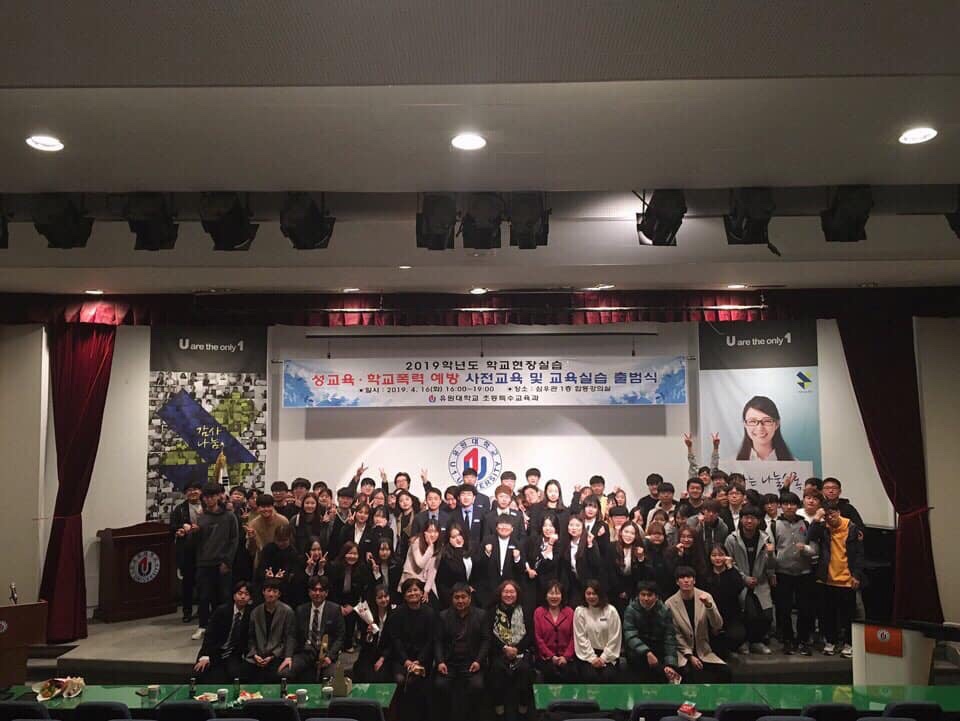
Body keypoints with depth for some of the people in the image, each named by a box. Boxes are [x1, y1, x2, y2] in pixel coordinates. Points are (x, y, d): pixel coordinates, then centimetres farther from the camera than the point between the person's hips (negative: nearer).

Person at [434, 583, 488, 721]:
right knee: (440, 685, -24)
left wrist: (478, 661, -10)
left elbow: (485, 640, 3)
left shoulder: (480, 615, 7)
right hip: (449, 662, 1)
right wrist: (440, 662, -9)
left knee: (477, 686, -26)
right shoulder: (444, 616, 10)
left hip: (471, 662, -1)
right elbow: (438, 641, 5)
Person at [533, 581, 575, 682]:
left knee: (571, 673, -28)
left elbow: (573, 637, 6)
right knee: (552, 672, -31)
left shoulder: (569, 612, 11)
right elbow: (538, 638, 2)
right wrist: (551, 656, -6)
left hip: (566, 657, 1)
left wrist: (566, 657, -7)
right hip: (546, 657, -1)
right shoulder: (538, 612, 7)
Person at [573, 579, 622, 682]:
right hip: (587, 654, 0)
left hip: (607, 654, 0)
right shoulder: (579, 611, 0)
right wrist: (592, 658, -10)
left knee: (607, 676, -25)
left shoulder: (611, 611, -1)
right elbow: (581, 638, -3)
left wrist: (604, 658, -9)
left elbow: (614, 638, -2)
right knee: (590, 677, -26)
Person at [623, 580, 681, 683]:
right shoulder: (631, 610, -9)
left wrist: (670, 664, -23)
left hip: (659, 652, 1)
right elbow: (630, 637, -20)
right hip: (638, 652, -1)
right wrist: (647, 652, -37)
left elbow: (670, 640, -9)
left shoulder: (664, 611, -4)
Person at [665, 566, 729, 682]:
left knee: (725, 671, -20)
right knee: (687, 672, -33)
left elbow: (718, 626, -8)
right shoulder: (670, 603, -8)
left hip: (704, 651, 3)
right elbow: (676, 635, -4)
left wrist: (708, 606, -23)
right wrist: (689, 655, -12)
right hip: (683, 652, -3)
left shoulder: (706, 597, -2)